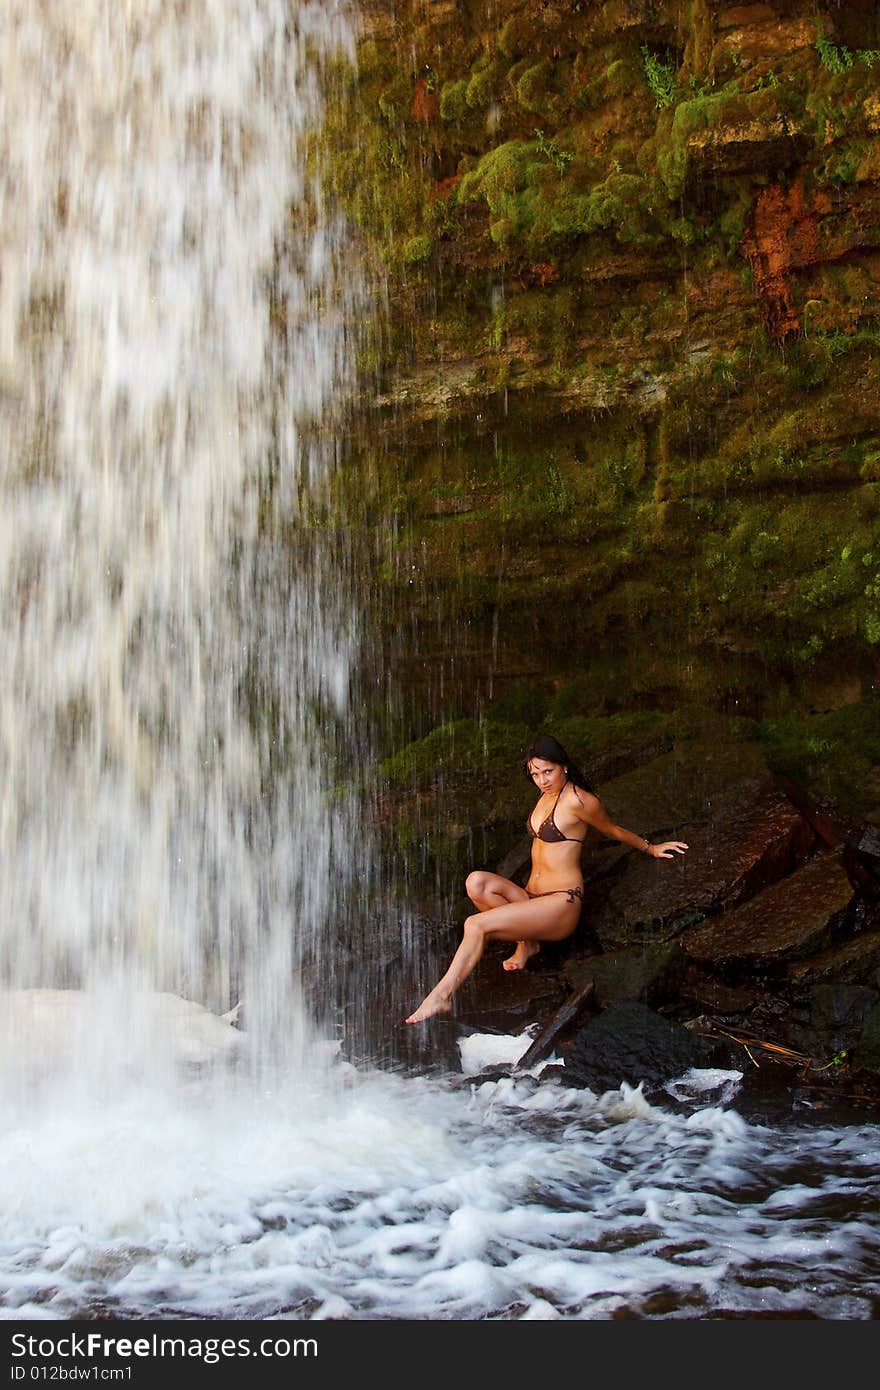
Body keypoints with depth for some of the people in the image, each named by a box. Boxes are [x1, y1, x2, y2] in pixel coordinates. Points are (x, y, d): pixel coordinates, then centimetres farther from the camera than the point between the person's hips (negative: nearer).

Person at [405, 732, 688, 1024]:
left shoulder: (577, 800, -11)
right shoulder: (547, 795, 14)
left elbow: (613, 830, 5)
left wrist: (651, 849, 17)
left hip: (561, 904, -8)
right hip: (532, 898, 8)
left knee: (476, 925, -24)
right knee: (477, 881, -21)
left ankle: (441, 995, -20)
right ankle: (526, 940, -8)